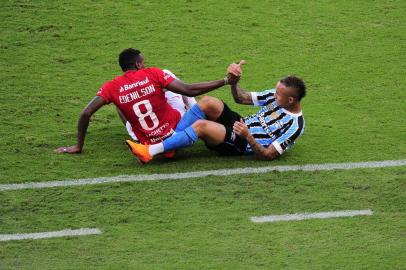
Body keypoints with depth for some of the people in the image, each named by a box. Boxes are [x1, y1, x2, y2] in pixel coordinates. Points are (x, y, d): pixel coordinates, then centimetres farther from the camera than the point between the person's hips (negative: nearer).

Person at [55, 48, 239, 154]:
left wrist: (78, 146, -2)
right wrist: (225, 81, -10)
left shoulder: (112, 88, -8)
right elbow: (189, 90, -16)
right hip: (180, 128, -1)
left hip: (150, 143, 1)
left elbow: (86, 114, -15)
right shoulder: (153, 74, -12)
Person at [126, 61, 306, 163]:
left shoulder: (295, 125, -16)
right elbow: (242, 98, 13)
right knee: (208, 102, -21)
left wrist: (248, 137, -32)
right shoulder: (275, 96, 5)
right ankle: (170, 143, -19)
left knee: (202, 125, -32)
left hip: (242, 145, -8)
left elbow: (268, 155, -19)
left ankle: (150, 152, -30)